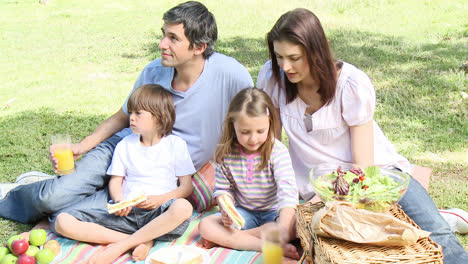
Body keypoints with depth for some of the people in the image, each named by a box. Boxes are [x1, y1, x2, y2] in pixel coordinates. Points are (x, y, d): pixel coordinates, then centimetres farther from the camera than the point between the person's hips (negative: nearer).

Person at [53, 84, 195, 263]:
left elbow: (187, 186, 5)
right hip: (126, 211, 3)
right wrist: (119, 202, -9)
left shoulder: (176, 145, 7)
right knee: (63, 222, -17)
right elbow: (115, 181, 13)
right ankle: (142, 241, -24)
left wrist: (160, 199, -12)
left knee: (183, 207, -40)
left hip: (158, 212, -3)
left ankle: (120, 246, -29)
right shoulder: (124, 145, 16)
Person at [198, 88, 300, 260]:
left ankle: (226, 239, -24)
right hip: (243, 212, 3)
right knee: (205, 226, -20)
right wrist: (226, 209, -21)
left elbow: (287, 191, -29)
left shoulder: (277, 151, -18)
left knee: (294, 226, -33)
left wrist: (282, 228, -44)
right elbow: (222, 188, 3)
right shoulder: (226, 154, -8)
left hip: (274, 212, -2)